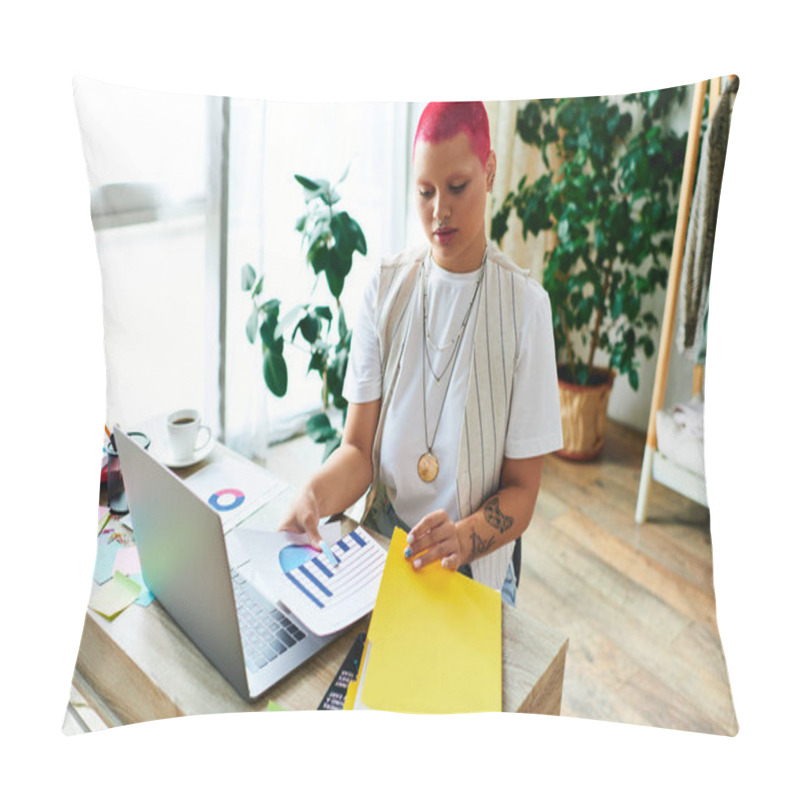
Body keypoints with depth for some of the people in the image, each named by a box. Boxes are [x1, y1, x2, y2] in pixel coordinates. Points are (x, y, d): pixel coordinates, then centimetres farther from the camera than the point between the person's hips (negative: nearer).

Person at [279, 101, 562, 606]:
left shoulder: (524, 305, -8)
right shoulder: (386, 289, 0)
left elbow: (522, 488, -6)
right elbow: (360, 447, -3)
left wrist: (465, 537, -25)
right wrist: (315, 496, -24)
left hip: (475, 566, -2)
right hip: (382, 541, 2)